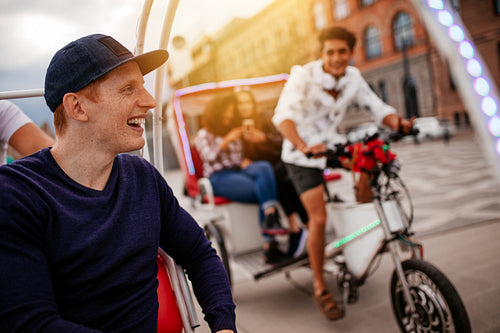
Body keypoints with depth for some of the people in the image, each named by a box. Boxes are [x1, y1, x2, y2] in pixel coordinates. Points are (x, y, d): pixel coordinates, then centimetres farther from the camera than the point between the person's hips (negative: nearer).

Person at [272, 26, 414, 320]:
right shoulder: (304, 76, -20)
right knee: (319, 218, -13)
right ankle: (320, 288, 4)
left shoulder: (353, 77, -4)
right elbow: (283, 115, -35)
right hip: (303, 152, -5)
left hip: (331, 142, 5)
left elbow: (377, 107, -6)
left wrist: (397, 122, -29)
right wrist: (302, 146, -53)